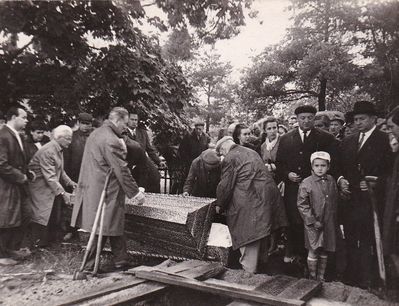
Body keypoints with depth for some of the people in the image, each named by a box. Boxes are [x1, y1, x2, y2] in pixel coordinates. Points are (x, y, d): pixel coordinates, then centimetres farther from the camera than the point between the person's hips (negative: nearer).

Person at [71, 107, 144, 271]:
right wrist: (135, 192, -11)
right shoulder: (112, 141, -20)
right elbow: (122, 170, -19)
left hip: (91, 188, 10)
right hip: (105, 192, -10)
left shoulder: (95, 133, 11)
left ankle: (121, 260, 24)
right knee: (103, 229, 5)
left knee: (115, 226, 15)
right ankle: (90, 265, 19)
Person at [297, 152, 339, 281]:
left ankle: (321, 277, 30)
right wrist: (313, 221, -14)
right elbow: (302, 205, -11)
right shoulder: (306, 183, -10)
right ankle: (312, 277, 21)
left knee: (324, 252, 14)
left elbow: (335, 201, 12)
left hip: (329, 223, 4)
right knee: (313, 251, 3)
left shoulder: (331, 181, 4)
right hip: (313, 224, -4)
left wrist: (335, 222, 8)